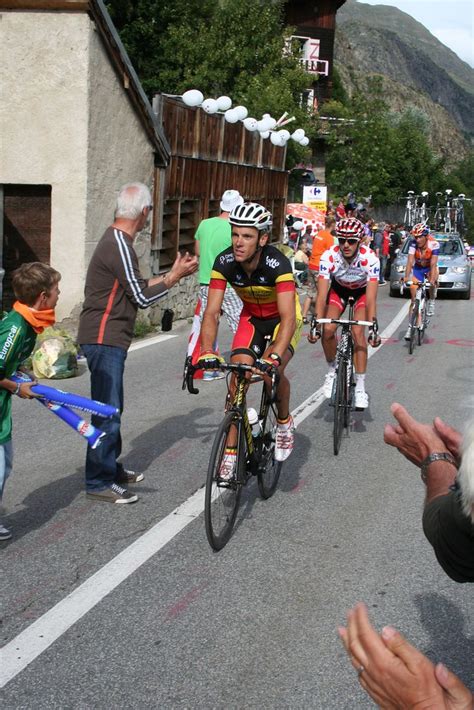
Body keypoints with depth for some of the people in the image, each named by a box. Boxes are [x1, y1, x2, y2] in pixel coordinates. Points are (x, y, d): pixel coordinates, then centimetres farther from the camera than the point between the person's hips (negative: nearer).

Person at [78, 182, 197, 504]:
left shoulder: (116, 240, 14)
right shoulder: (120, 247, -19)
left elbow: (136, 287, 18)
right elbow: (142, 298, -18)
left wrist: (173, 273, 16)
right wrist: (175, 277, -6)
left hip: (109, 337, 11)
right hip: (104, 338, -11)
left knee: (113, 407, 18)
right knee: (107, 409, -5)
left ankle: (111, 467, 31)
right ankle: (99, 482, 2)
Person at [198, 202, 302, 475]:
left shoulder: (277, 263, -34)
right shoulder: (225, 262, -24)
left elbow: (287, 317, -41)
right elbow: (212, 312, -25)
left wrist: (273, 356, -54)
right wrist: (208, 352, -40)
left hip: (283, 317, -3)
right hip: (251, 316, 3)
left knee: (272, 370, -26)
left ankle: (285, 422, 6)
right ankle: (231, 452, -2)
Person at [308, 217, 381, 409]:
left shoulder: (370, 258, -35)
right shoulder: (329, 256, -32)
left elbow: (371, 297, -38)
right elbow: (322, 293, -35)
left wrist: (373, 326, -48)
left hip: (362, 291, -2)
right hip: (339, 289, 2)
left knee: (358, 332, -20)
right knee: (328, 330, -18)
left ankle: (360, 387, -11)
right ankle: (332, 370, 9)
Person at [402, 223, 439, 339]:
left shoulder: (434, 244, -29)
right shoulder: (413, 244, -25)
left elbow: (433, 264, -36)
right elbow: (410, 261, -31)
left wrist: (432, 280, -49)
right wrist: (406, 277, -46)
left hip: (430, 268, 0)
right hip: (418, 268, 0)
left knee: (432, 281, -32)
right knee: (414, 299, -5)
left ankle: (431, 303, -2)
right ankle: (410, 326, 0)